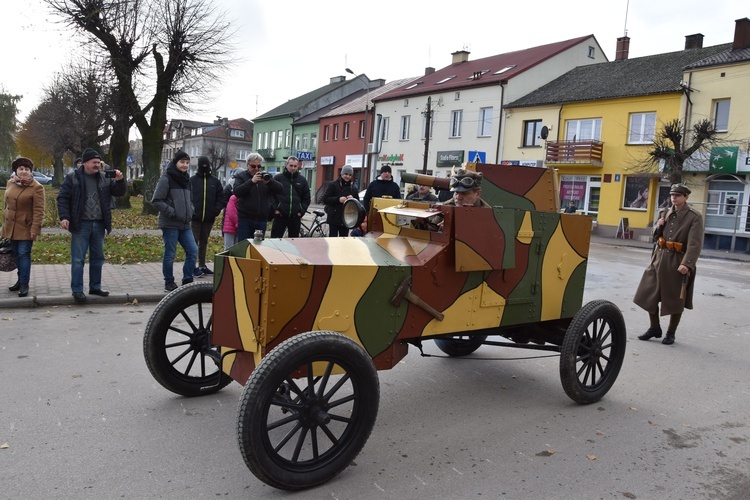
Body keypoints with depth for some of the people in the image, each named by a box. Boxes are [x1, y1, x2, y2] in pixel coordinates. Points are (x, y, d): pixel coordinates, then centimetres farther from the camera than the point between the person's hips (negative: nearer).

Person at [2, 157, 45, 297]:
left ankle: (24, 284, -3)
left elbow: (39, 210, -15)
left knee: (24, 254, -7)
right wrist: (5, 224, 17)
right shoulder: (10, 183, 8)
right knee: (16, 254, 13)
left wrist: (35, 228, -21)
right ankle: (20, 280, 24)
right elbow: (7, 204, 17)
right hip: (11, 226, 6)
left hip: (26, 228, -6)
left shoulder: (36, 187, -12)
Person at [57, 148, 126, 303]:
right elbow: (63, 198, -4)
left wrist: (120, 181, -11)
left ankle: (95, 287, 24)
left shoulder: (105, 178, 7)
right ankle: (77, 290, 6)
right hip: (81, 224, -4)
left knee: (97, 258, 13)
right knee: (78, 259, -1)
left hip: (99, 224, 5)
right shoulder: (73, 177, -3)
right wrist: (64, 217, -14)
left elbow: (120, 192, 9)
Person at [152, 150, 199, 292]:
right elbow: (156, 201, -12)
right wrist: (173, 213, -16)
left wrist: (190, 212, 10)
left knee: (193, 251, 3)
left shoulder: (186, 180, 15)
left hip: (185, 224, 7)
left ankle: (187, 281, 14)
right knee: (170, 254, 1)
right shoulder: (166, 179, -7)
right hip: (170, 224, -7)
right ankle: (169, 283, 14)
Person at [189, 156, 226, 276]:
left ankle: (202, 265, 20)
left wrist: (217, 209, -6)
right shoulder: (192, 180, 0)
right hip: (195, 217, -3)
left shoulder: (215, 181, 8)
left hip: (209, 218, 3)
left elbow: (221, 198, 8)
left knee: (204, 242, 13)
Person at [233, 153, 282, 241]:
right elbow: (236, 192, -13)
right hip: (245, 219, -3)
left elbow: (279, 189, -1)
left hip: (262, 220, 3)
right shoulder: (241, 176, 4)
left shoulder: (266, 177, 11)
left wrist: (269, 182, -20)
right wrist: (251, 181, -23)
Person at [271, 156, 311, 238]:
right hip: (280, 215, -2)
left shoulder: (302, 180, 9)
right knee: (275, 238, -2)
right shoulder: (278, 178, 3)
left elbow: (306, 198, 12)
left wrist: (301, 211, 0)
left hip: (295, 216, 2)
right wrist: (275, 209, -6)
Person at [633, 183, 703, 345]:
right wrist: (658, 227, -5)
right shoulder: (664, 213, 9)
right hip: (659, 259, 5)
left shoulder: (695, 217, -9)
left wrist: (687, 264, -30)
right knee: (649, 295, 7)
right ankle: (654, 328, 22)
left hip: (678, 262, -5)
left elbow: (695, 244, -18)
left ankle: (671, 333, 21)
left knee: (676, 300, 6)